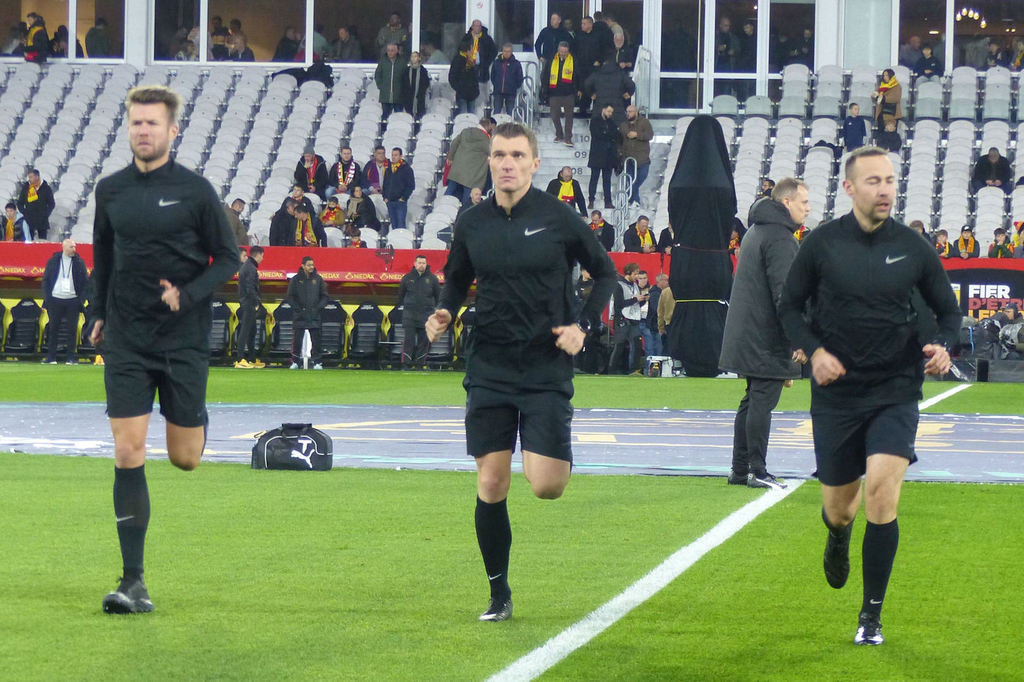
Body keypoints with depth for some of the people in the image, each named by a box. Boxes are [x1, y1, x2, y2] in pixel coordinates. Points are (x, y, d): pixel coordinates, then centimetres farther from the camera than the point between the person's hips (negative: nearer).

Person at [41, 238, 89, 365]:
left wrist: (81, 298, -3)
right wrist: (46, 298, -2)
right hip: (55, 299, 0)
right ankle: (51, 357, 8)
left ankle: (72, 357, 4)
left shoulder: (79, 262, 5)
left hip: (73, 300, 0)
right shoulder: (53, 261, 5)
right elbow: (45, 280, 8)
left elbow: (85, 282, 7)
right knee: (53, 329, 3)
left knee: (72, 330, -1)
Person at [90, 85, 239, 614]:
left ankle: (196, 421, 43)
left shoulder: (195, 190, -5)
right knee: (128, 455, -7)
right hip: (126, 343, 2)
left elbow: (228, 258, -1)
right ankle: (133, 582, -5)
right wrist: (98, 313, 20)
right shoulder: (110, 190, 5)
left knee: (184, 457, 3)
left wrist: (189, 294, -15)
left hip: (184, 341, -2)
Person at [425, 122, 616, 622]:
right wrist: (444, 313, -1)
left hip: (547, 369, -3)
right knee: (490, 486, 0)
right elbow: (457, 279, 19)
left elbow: (605, 273, 6)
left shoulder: (558, 218, -6)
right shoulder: (472, 224, 3)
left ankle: (557, 458, 26)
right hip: (489, 369, 3)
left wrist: (583, 326, -6)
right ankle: (499, 595, 15)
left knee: (545, 486, -13)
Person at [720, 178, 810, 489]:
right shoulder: (779, 237, -14)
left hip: (746, 335, 10)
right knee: (762, 402, -7)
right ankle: (757, 472, -6)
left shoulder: (755, 231, 18)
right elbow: (783, 292, -21)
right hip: (768, 339, -10)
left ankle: (740, 469, 16)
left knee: (752, 401, 14)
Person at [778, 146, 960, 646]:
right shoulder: (822, 244, -4)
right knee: (838, 507, 8)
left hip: (895, 392, -1)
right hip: (836, 393, 1)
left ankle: (871, 615, -5)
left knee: (882, 488, -18)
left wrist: (943, 345, -11)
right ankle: (838, 537, 50)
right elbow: (790, 306, 5)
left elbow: (948, 309, 10)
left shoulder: (913, 248, -1)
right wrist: (814, 350, -12)